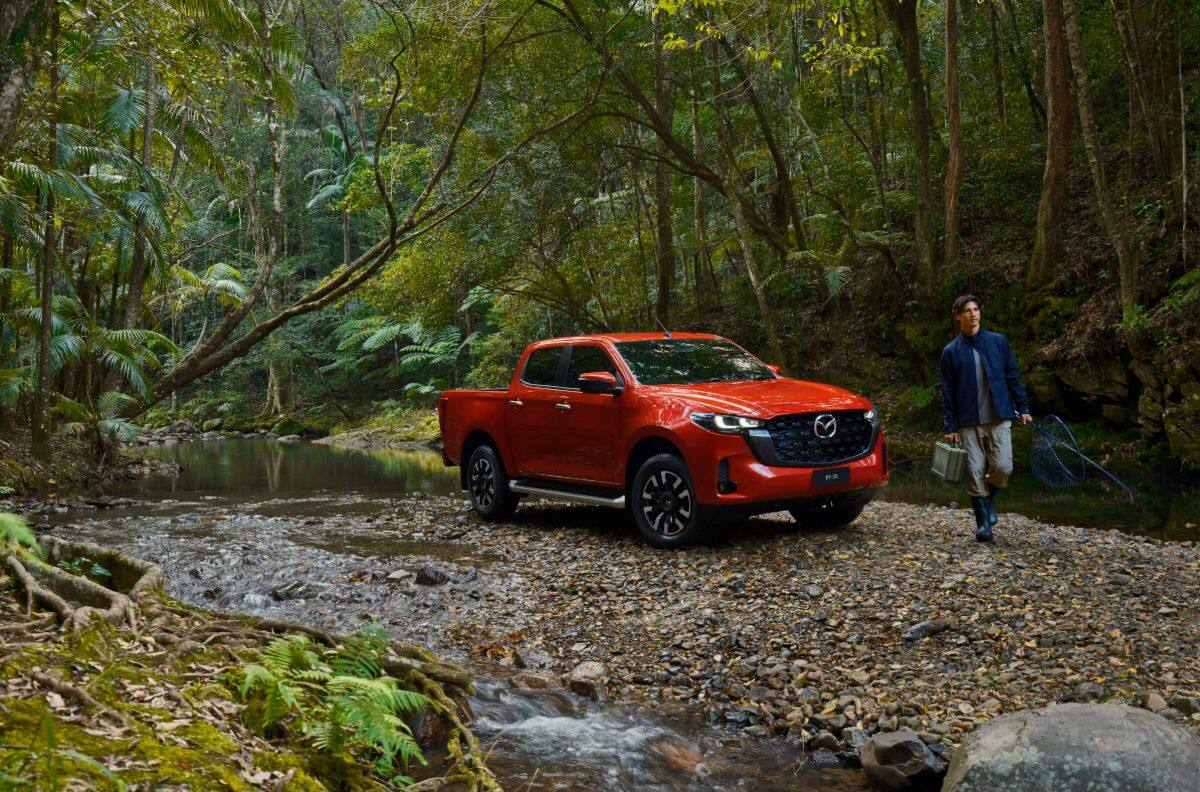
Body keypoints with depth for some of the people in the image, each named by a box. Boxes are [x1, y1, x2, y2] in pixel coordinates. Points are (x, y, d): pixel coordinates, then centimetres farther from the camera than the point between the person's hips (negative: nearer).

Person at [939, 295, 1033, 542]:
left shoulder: (997, 342, 6)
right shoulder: (950, 351, 3)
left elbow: (1013, 376, 10)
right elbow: (947, 393, 4)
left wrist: (1023, 408, 5)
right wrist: (950, 427, -1)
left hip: (999, 419, 1)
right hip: (969, 423, 0)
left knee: (1003, 468, -9)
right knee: (975, 472, -1)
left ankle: (989, 498, 23)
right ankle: (983, 523, 12)